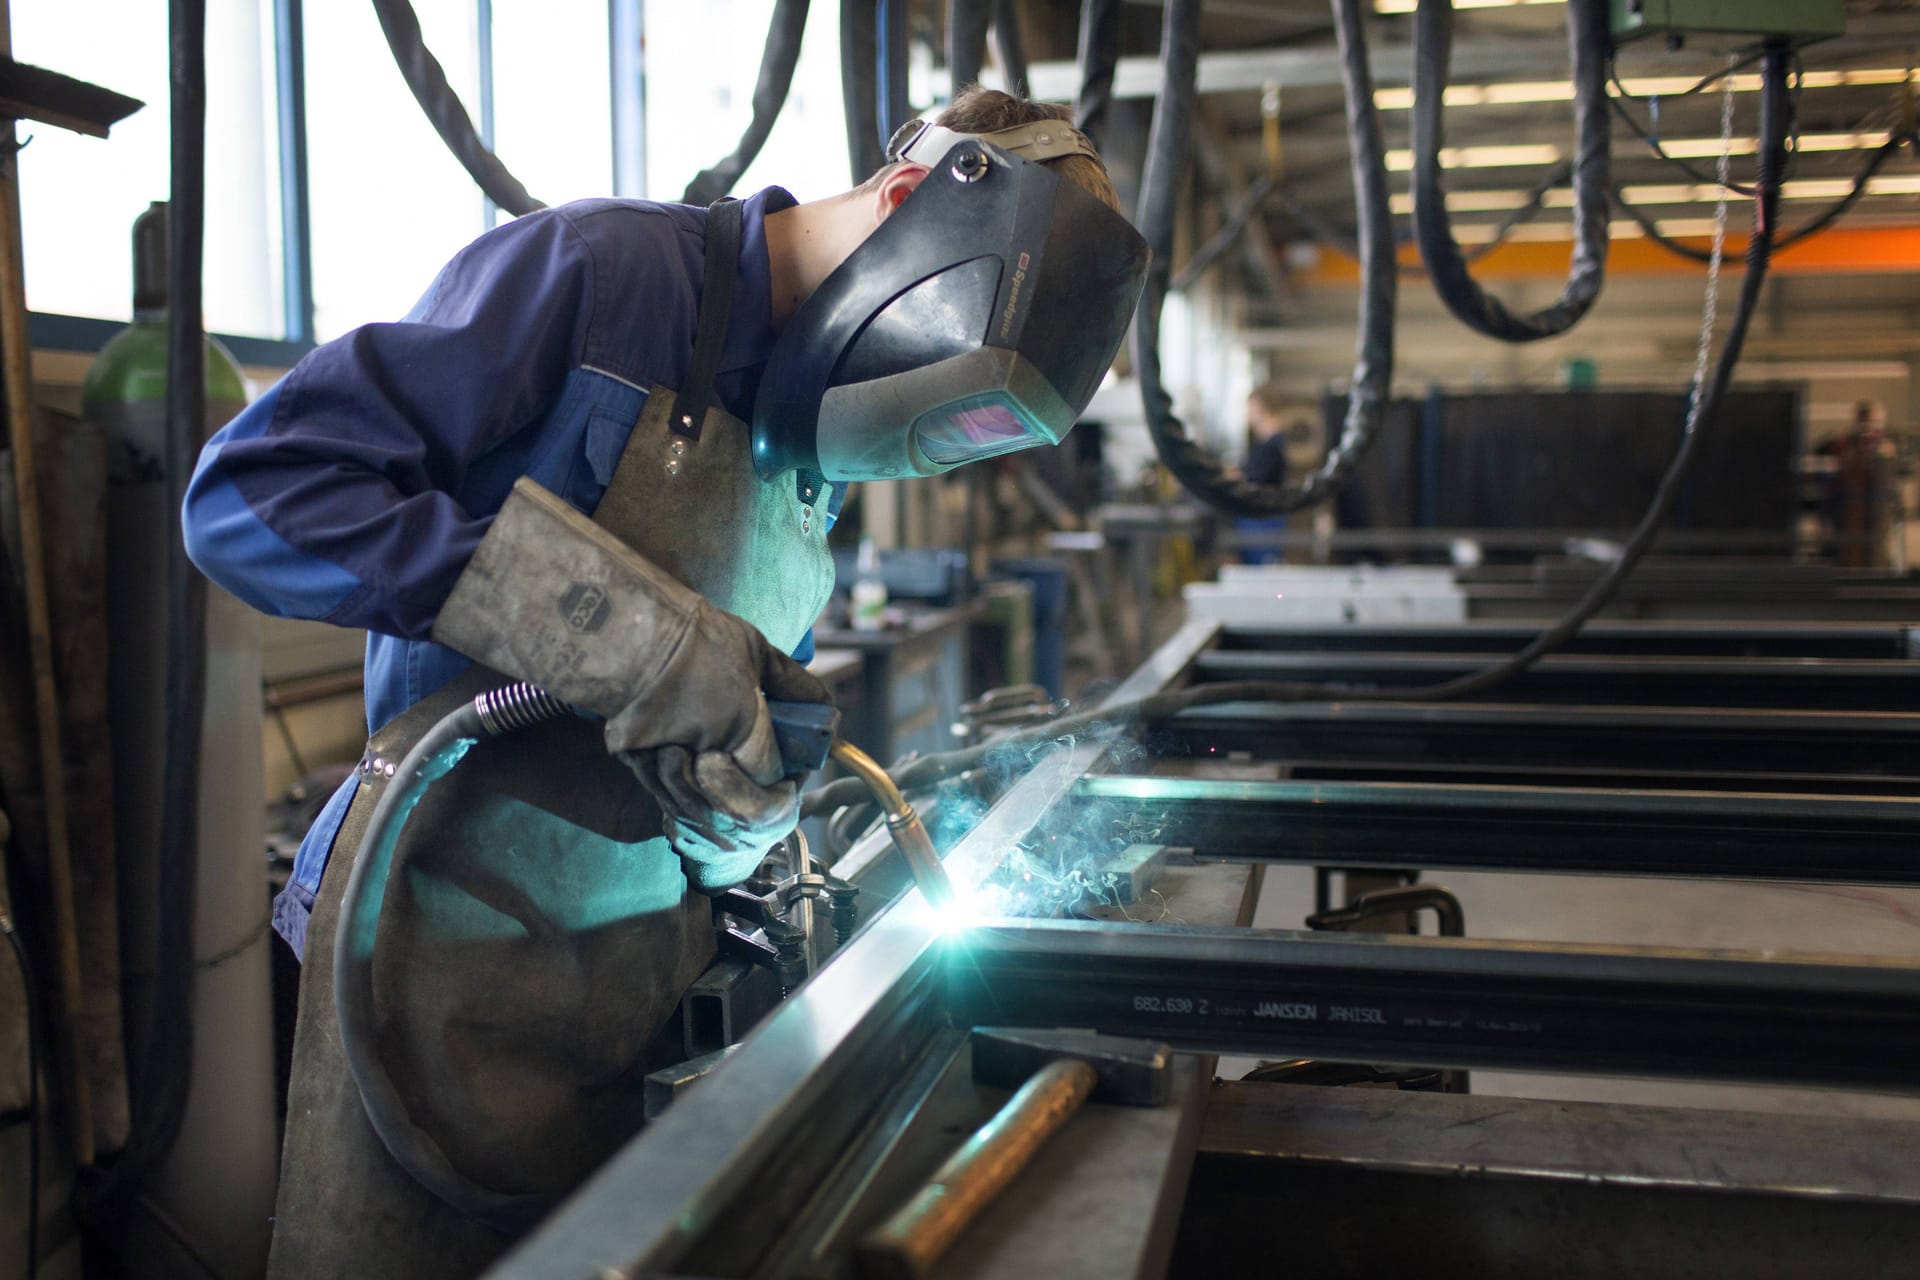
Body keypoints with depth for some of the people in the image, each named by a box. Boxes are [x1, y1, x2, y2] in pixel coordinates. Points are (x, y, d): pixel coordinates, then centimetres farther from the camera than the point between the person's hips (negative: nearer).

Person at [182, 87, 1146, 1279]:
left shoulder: (812, 447, 9)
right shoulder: (593, 272, -14)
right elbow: (254, 492, -20)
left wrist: (744, 821, -5)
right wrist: (616, 630, -26)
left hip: (659, 959, 7)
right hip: (464, 959, -6)